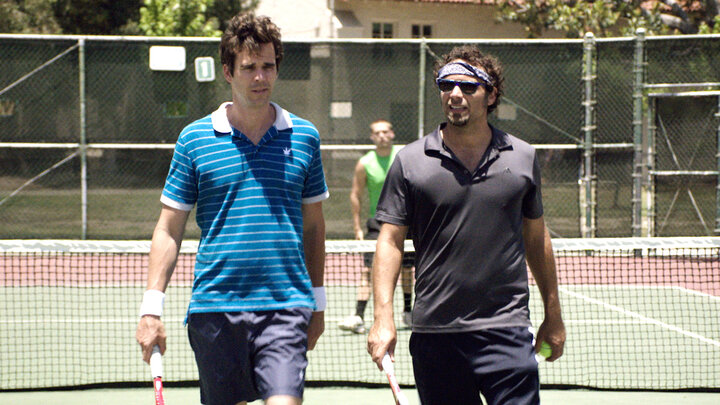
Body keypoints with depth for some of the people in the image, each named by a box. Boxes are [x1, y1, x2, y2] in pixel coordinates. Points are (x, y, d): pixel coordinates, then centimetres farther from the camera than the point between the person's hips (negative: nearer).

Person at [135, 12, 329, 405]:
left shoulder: (304, 136, 8)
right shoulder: (195, 138, 4)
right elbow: (168, 230, 5)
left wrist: (317, 301, 16)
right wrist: (151, 307, -3)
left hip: (286, 305, 0)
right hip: (215, 308, 0)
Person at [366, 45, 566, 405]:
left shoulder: (522, 158, 8)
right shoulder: (411, 162, 3)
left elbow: (536, 239, 17)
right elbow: (390, 242, 1)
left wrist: (553, 315, 18)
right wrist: (383, 317, -9)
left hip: (506, 329, 0)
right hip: (434, 333, 0)